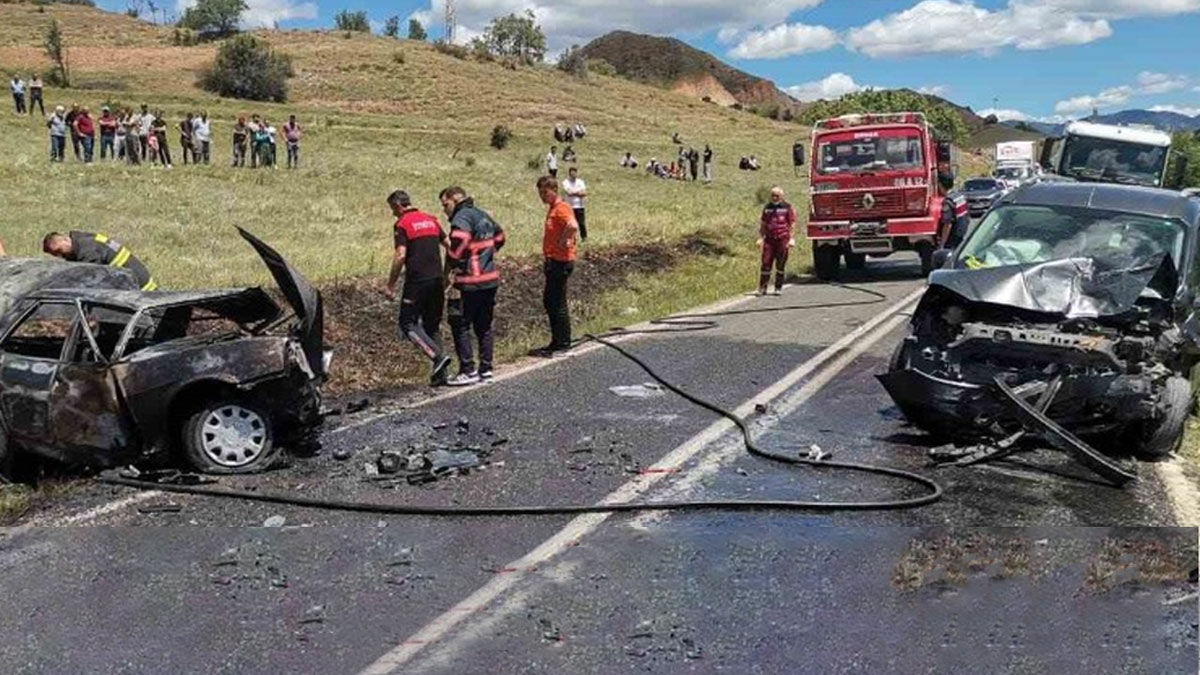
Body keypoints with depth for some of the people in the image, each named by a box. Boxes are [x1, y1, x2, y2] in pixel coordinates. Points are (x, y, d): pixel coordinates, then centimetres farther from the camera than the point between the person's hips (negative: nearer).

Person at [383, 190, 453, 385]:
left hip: (417, 281, -7)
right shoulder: (431, 220, 14)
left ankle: (437, 356, -17)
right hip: (437, 279, 7)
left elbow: (400, 256, -14)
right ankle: (440, 373, 8)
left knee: (408, 323, 1)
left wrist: (390, 285, -8)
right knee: (432, 325, 13)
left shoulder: (402, 224, -6)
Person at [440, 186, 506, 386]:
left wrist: (450, 266, -12)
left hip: (470, 282, -9)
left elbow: (458, 246, -26)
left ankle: (468, 371, -1)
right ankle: (486, 369, 19)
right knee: (484, 326, 15)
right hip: (491, 279, 9)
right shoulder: (483, 215, 15)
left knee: (460, 326, 0)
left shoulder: (462, 218, -13)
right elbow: (499, 236, 26)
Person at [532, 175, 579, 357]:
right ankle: (557, 342, 24)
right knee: (548, 301, 16)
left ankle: (563, 344, 5)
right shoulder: (553, 208, 15)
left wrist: (563, 242, -24)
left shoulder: (561, 209, -17)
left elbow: (573, 226, -37)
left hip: (560, 262, -10)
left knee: (557, 303, -4)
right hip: (553, 261, 10)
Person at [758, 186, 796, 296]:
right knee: (766, 263, -3)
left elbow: (792, 224, 0)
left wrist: (791, 239, -7)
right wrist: (761, 238, 10)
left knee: (780, 265, 4)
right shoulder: (767, 208, 12)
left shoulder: (787, 208, 1)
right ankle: (762, 288, 1)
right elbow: (763, 224, 16)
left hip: (782, 240, -2)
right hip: (769, 239, 2)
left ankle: (778, 288, 13)